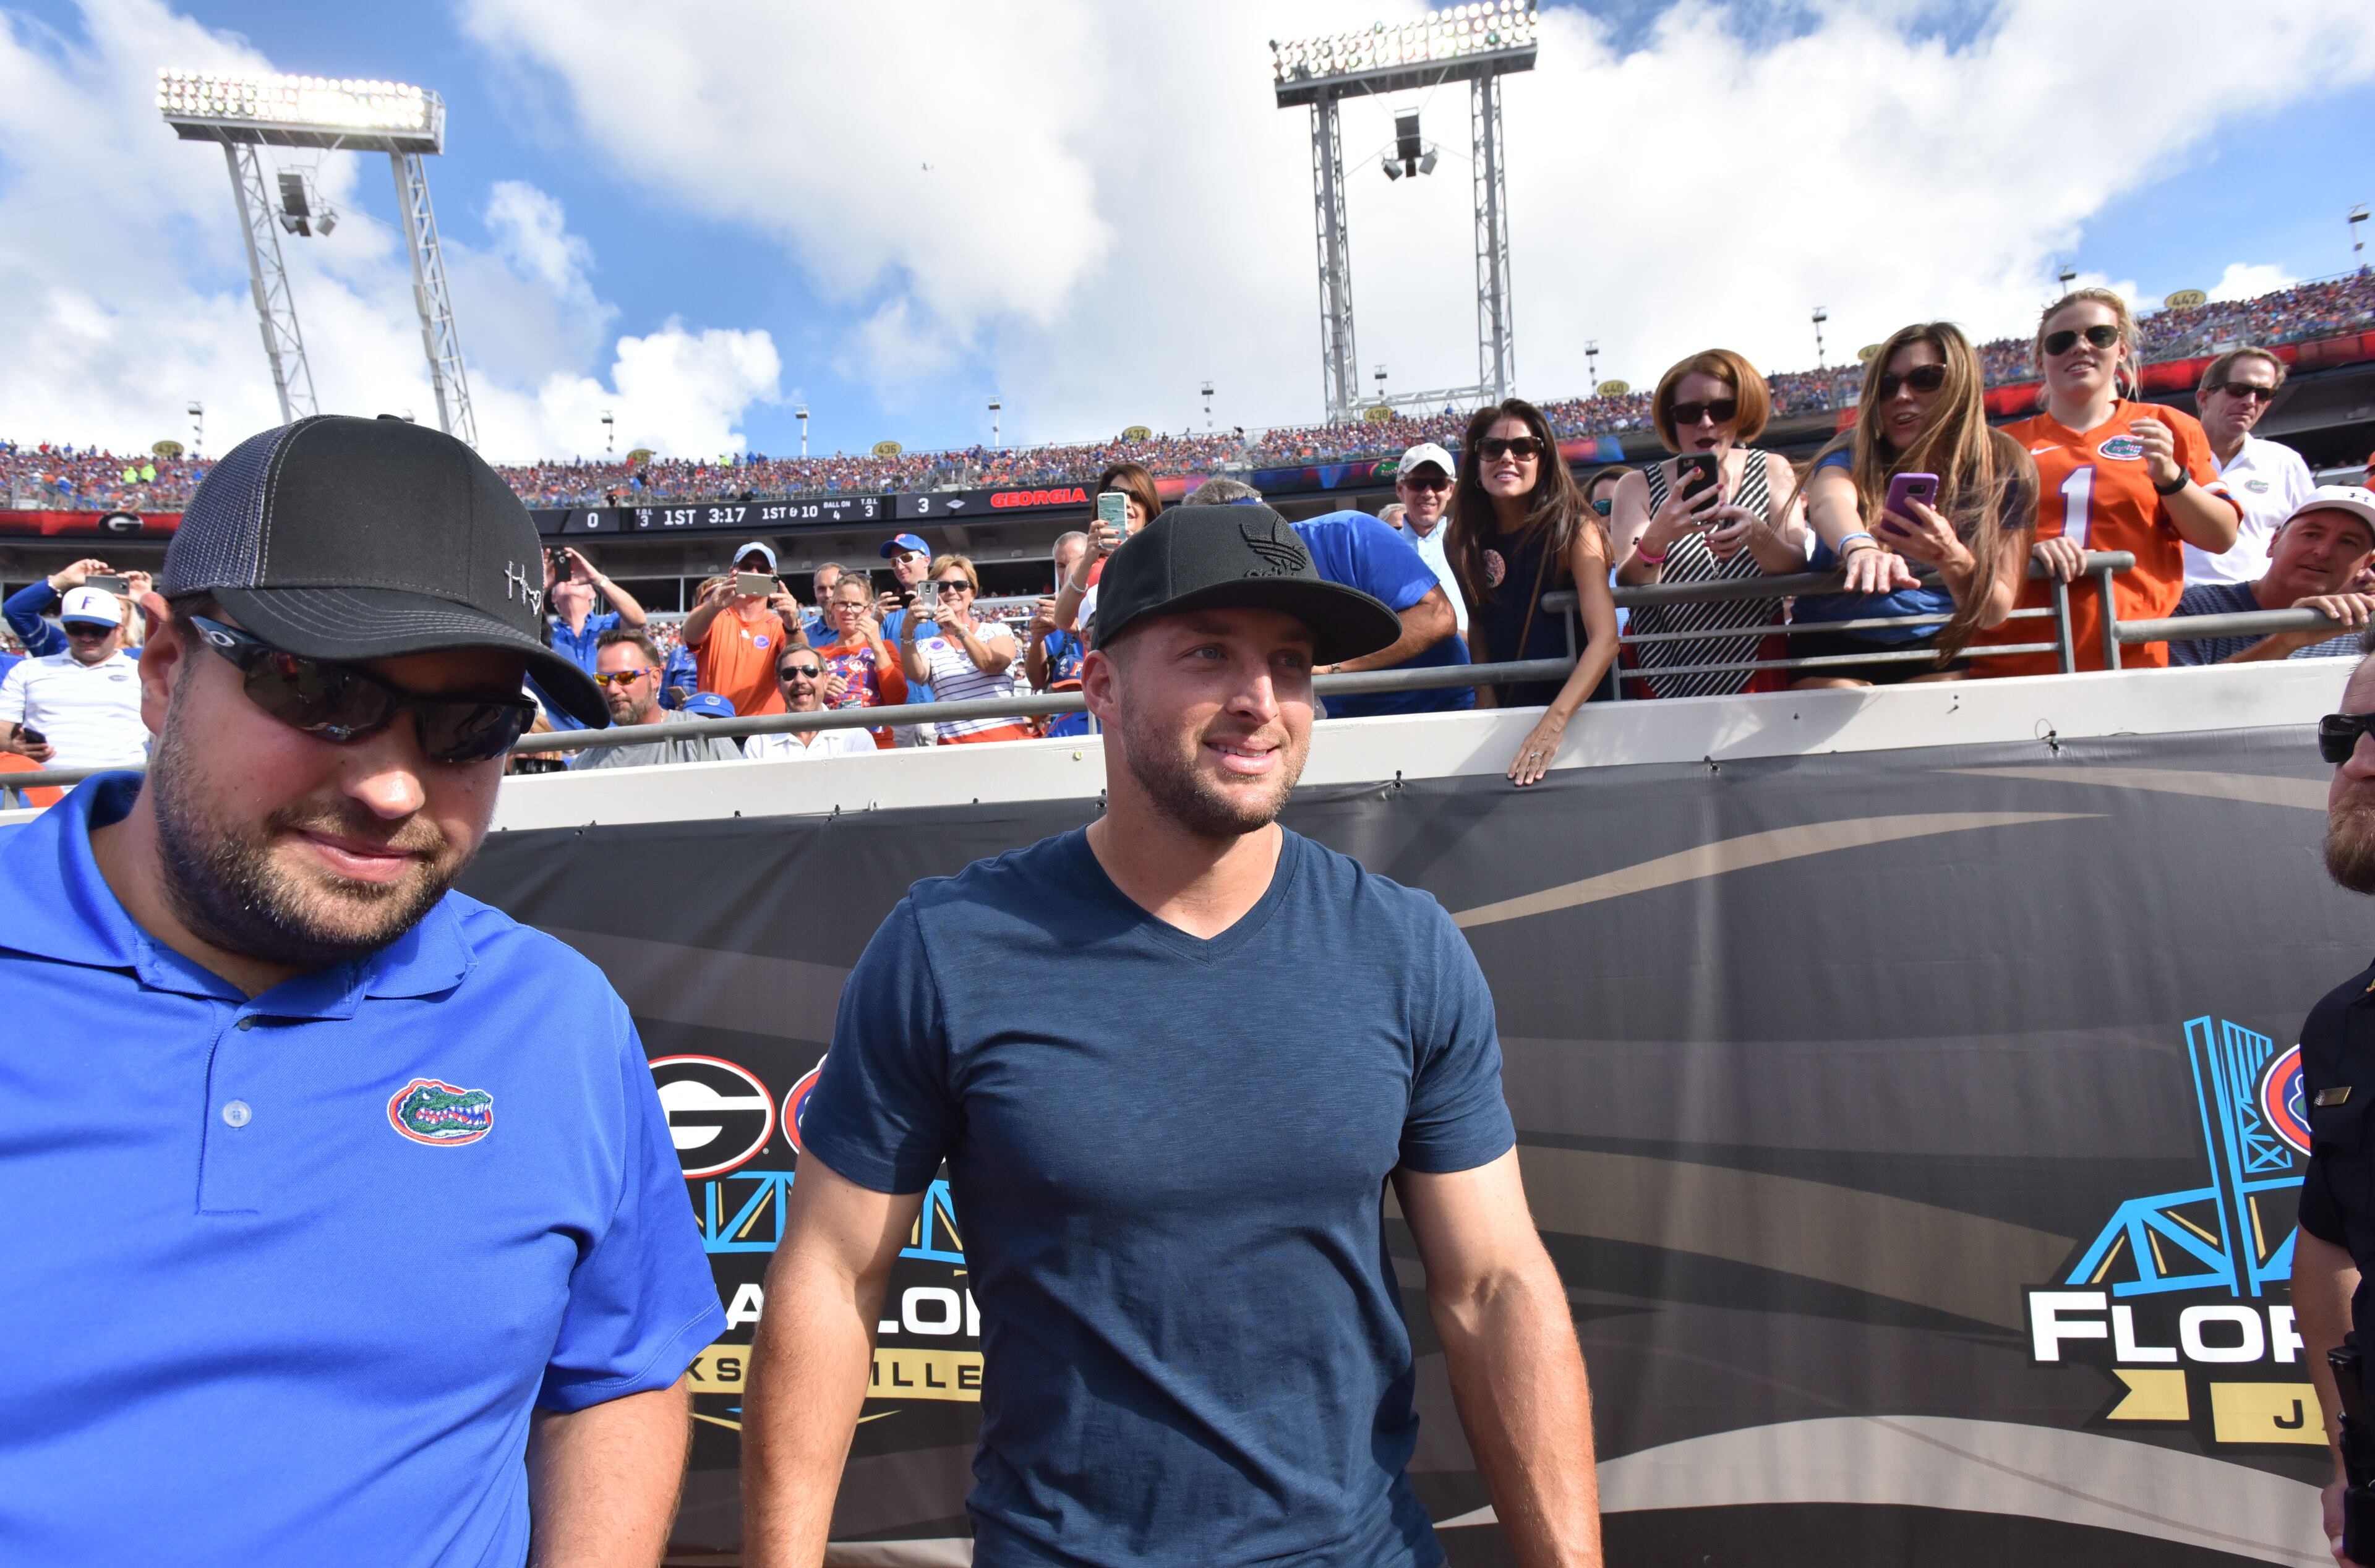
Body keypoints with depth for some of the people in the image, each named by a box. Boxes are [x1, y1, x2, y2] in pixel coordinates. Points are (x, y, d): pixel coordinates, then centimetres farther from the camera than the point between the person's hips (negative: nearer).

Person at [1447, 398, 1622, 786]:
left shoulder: (1573, 528, -13)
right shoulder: (1469, 540, -1)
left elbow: (1605, 638, -23)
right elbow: (1478, 624, 6)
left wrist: (1554, 721, -34)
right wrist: (1486, 702, -10)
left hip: (1577, 706, -3)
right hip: (1505, 707, 3)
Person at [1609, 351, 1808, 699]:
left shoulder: (1772, 471, 6)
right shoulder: (1637, 486, 2)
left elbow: (1797, 570, -5)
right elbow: (1627, 586, -10)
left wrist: (1755, 532, -26)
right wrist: (1657, 536, -31)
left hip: (1757, 668, 1)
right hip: (1667, 680, -1)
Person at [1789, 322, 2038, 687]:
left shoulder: (2001, 469, 0)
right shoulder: (1855, 452, -4)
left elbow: (1996, 611, -3)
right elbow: (1829, 500, -29)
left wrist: (1953, 560, -24)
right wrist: (1861, 547, -52)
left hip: (1935, 651, 2)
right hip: (1831, 647, -1)